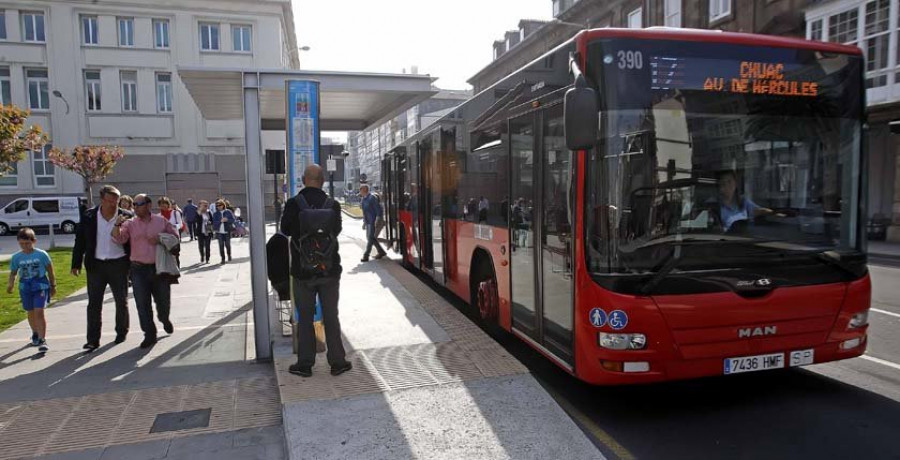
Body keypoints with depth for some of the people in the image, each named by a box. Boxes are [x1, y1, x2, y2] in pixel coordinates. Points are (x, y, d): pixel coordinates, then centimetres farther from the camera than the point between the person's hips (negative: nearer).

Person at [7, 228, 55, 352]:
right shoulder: (16, 257, 1)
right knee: (30, 312, 15)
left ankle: (42, 340, -12)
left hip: (41, 286, -3)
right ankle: (35, 334, 38)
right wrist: (10, 284, -10)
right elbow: (13, 272, 9)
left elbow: (50, 271, 3)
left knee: (39, 312, -13)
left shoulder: (41, 254, -6)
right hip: (25, 287, 3)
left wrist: (53, 286, 8)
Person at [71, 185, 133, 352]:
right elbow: (80, 241, 2)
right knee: (94, 303, 3)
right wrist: (76, 264, -1)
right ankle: (93, 340, 9)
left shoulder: (126, 217, -6)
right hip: (96, 265, 1)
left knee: (121, 301, 11)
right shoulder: (89, 216, -2)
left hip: (119, 264, -1)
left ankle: (122, 332, 29)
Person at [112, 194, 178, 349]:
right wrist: (117, 225, -26)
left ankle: (165, 320, 43)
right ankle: (150, 335, 12)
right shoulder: (130, 224, 3)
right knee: (143, 305, 1)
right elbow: (118, 239, -9)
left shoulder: (161, 221, 3)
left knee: (163, 301, 11)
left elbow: (174, 234, 7)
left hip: (159, 268, 0)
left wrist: (160, 239, -10)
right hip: (139, 270, 0)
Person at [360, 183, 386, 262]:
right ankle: (381, 252, 24)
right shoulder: (364, 199, 11)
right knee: (369, 238, 13)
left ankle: (366, 256, -2)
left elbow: (379, 211, -17)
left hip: (373, 222, -9)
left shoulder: (372, 198, -16)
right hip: (367, 222, 9)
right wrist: (364, 221, 18)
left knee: (370, 238, -6)